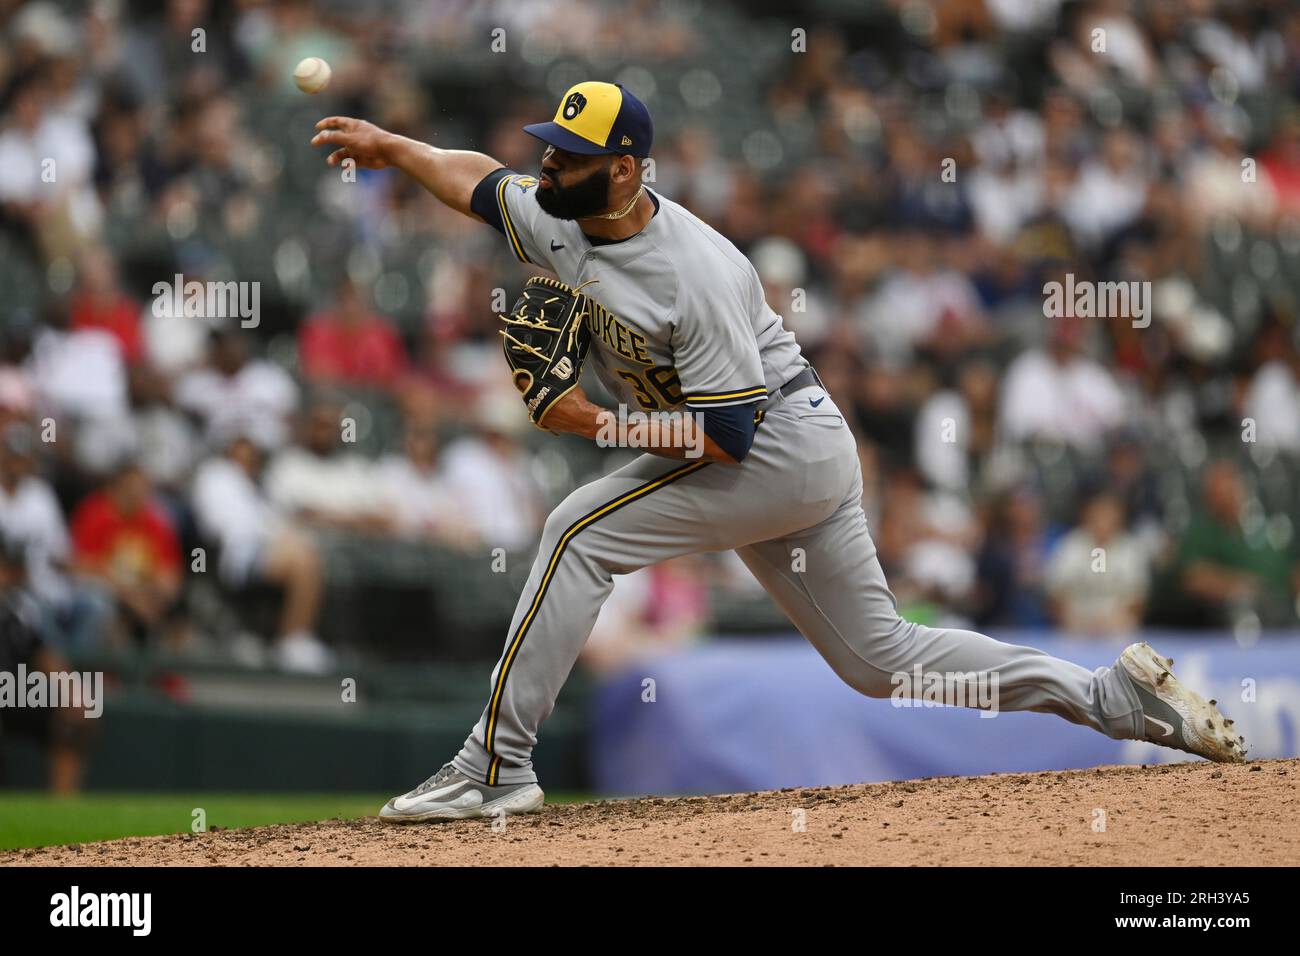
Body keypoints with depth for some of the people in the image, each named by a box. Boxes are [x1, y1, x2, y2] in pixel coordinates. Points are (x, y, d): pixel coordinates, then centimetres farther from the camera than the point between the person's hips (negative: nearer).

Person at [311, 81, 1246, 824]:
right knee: (879, 656, 12)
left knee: (580, 533, -18)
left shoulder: (696, 276, -26)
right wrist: (394, 146, 15)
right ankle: (1121, 696, 15)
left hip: (787, 444, -10)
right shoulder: (558, 222, -1)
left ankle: (497, 766, -16)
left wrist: (597, 423, -24)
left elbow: (727, 434, -27)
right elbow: (481, 179, 20)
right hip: (800, 462, 10)